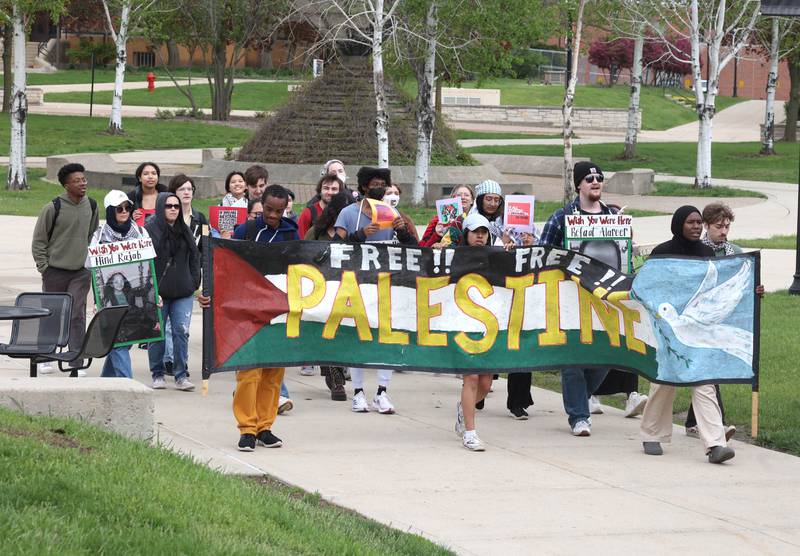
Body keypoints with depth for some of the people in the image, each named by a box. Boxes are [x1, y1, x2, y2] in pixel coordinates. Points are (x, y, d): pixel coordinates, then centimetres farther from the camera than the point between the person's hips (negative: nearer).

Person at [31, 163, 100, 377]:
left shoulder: (91, 206, 4)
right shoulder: (53, 208, -11)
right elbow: (38, 241, -4)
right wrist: (44, 267, -7)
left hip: (81, 272, 3)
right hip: (55, 271, -3)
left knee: (77, 317, -4)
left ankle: (77, 363, -3)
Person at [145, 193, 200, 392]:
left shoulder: (185, 231, 13)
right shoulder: (149, 230, -3)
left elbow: (195, 257, 17)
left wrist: (194, 283, 6)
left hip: (183, 293, 3)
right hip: (157, 292, -3)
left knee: (181, 332, -3)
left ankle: (181, 376, 2)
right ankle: (157, 375, 13)